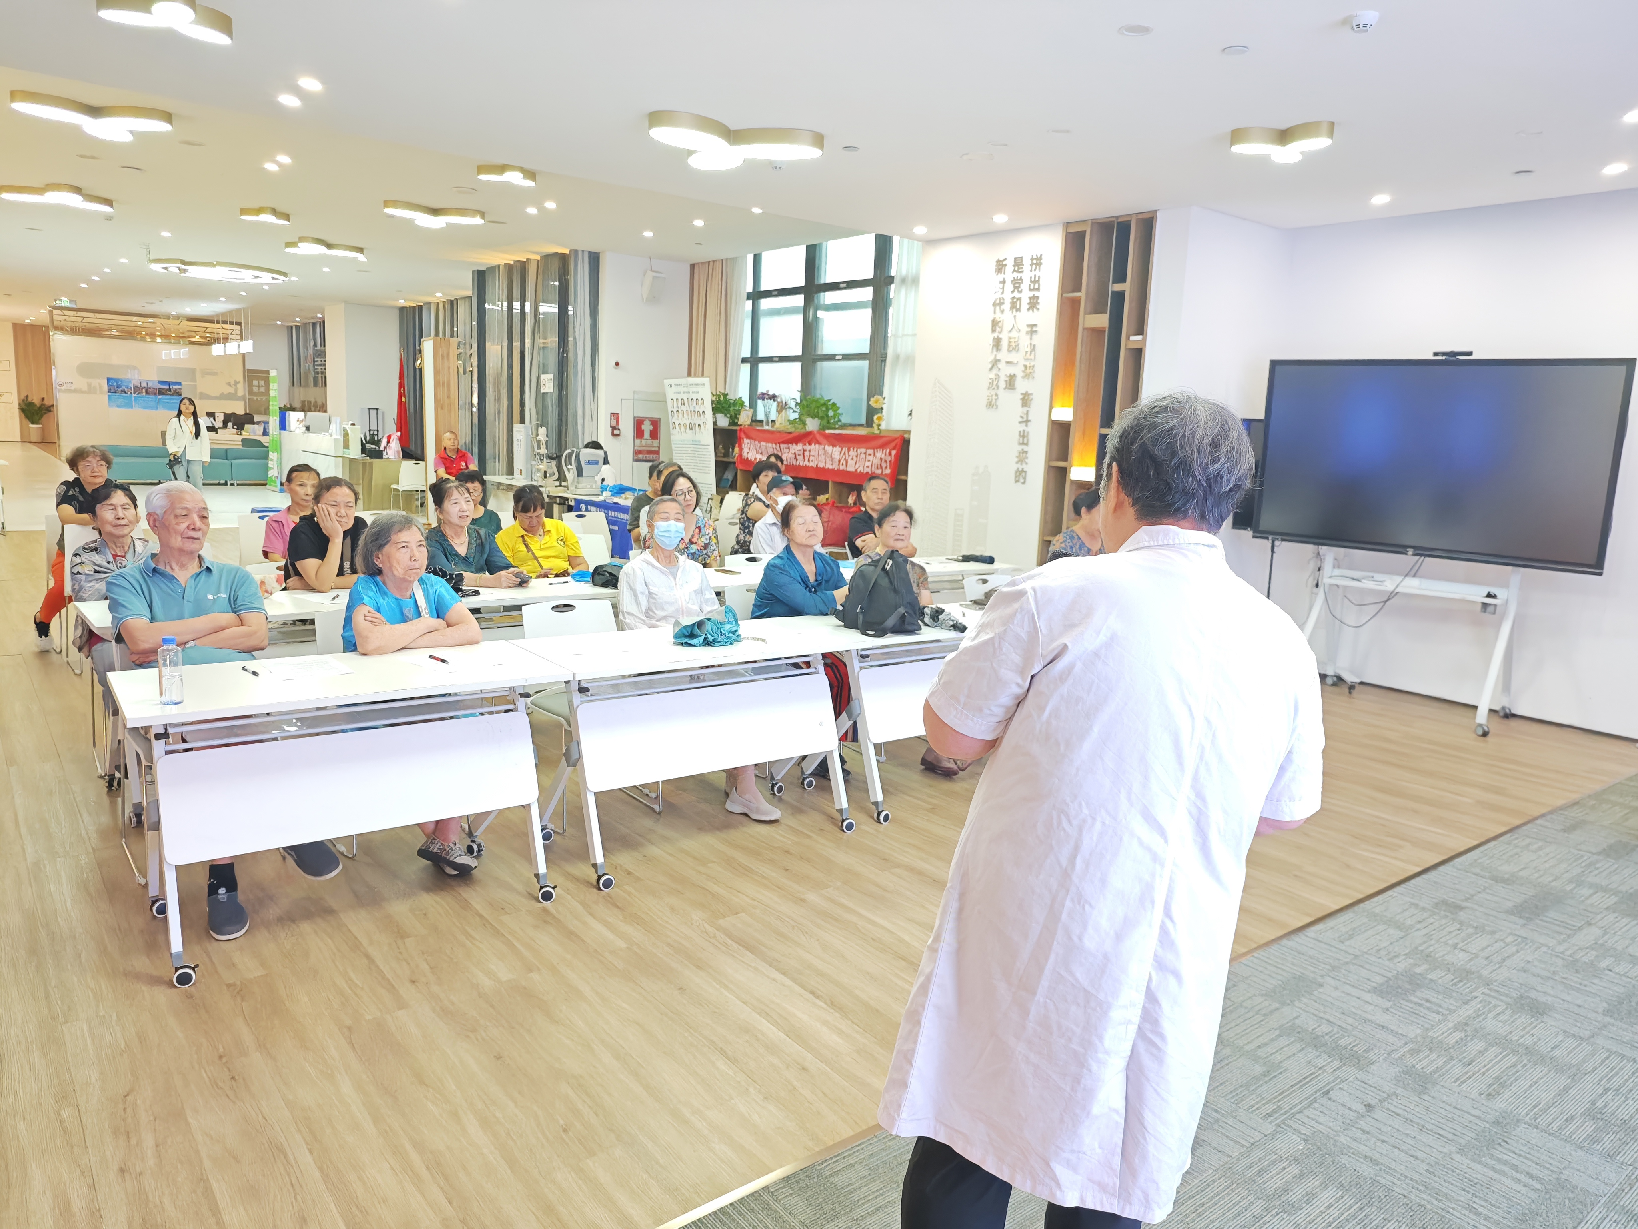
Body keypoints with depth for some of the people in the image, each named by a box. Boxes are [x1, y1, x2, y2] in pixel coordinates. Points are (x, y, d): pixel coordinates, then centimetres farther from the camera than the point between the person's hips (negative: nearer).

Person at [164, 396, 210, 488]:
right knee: (180, 484, -1)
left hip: (195, 457, 1)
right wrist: (173, 451, -13)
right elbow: (169, 438, 3)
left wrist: (205, 457, 1)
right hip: (179, 456, -1)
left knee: (196, 483, 1)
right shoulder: (174, 421, 5)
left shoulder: (200, 422, 9)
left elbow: (204, 440, 7)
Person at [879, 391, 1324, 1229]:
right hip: (1168, 967, 4)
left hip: (1026, 944, -3)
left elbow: (952, 732, -6)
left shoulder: (1057, 598, -16)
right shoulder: (1281, 642, -3)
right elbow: (1287, 811, 9)